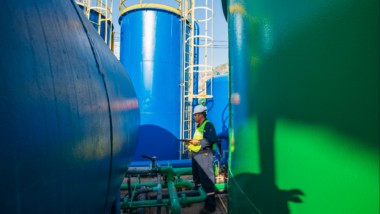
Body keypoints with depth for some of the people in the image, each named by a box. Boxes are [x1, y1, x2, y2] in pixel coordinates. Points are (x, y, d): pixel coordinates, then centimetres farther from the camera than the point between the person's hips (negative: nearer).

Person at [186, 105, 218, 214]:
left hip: (204, 156, -10)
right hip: (196, 155, 10)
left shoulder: (208, 125, -12)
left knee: (206, 180, -6)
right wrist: (190, 143, 10)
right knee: (197, 179, 23)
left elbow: (211, 140, -23)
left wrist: (198, 142, -20)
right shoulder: (198, 126, 18)